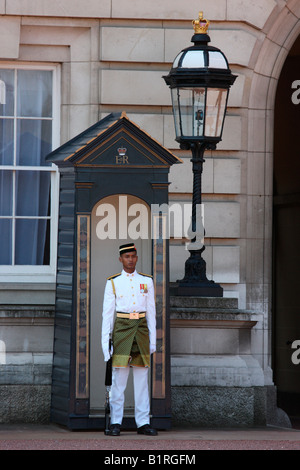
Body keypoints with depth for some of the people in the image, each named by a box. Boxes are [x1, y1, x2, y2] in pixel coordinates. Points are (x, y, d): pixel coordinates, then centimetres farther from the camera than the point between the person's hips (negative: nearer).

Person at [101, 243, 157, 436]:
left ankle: (143, 423, 4)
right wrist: (105, 341, -2)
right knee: (119, 378, -4)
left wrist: (153, 340, 6)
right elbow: (107, 313, 4)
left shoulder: (147, 281, 10)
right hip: (121, 329, -2)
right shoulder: (113, 282, 4)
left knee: (142, 378, 2)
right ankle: (116, 423, 0)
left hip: (141, 329, 2)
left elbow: (151, 312, 10)